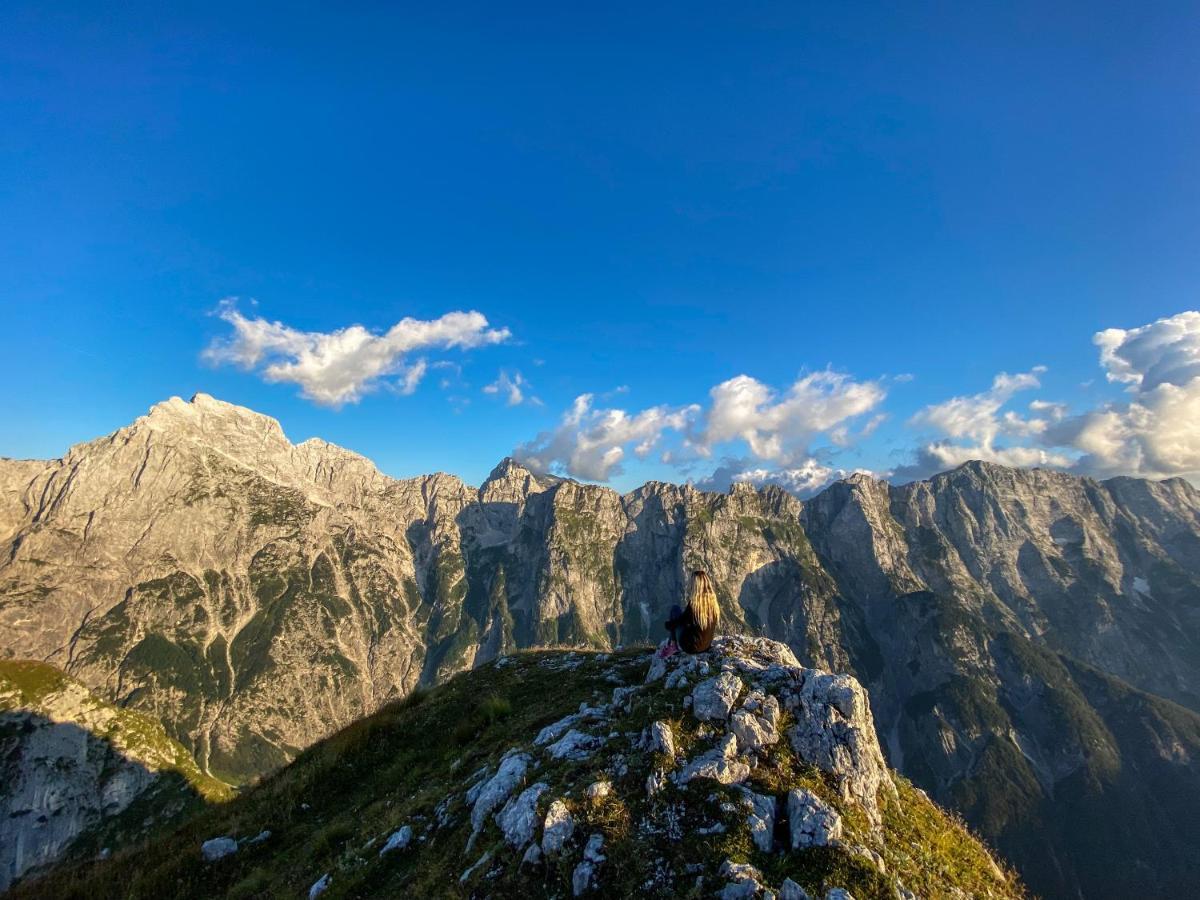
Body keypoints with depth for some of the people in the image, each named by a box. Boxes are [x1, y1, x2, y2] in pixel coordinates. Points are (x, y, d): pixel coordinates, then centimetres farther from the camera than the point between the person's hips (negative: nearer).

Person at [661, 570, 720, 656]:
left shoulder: (693, 605, -24)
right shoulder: (714, 603, -8)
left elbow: (671, 624, -11)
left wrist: (668, 623, 10)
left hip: (690, 647, -6)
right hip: (706, 647, 6)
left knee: (675, 608, 8)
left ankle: (673, 644, 19)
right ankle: (673, 644, 29)